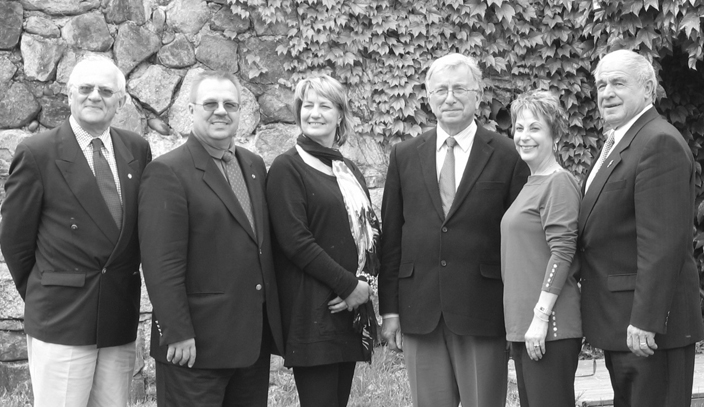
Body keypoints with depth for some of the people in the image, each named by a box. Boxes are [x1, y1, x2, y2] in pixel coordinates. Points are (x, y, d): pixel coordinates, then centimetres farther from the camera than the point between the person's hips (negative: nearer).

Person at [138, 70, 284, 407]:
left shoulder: (254, 165, 13)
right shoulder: (167, 172, -10)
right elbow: (162, 263, -15)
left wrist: (273, 322, 10)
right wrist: (178, 334, -18)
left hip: (256, 339, 7)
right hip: (196, 344, -6)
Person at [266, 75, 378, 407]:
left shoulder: (348, 169, 18)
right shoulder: (287, 167, -4)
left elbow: (370, 228, 15)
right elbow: (295, 239, -12)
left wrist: (366, 280, -3)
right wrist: (348, 284, -12)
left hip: (351, 309, 6)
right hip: (311, 312, -6)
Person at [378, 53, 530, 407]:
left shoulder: (507, 156, -1)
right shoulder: (404, 156, 7)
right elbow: (390, 237, 7)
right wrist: (389, 308, 3)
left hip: (483, 310, -2)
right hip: (419, 311, 2)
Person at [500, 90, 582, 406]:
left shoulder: (559, 183, -10)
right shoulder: (530, 185, 16)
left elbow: (562, 252, -16)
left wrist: (541, 316, -20)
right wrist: (520, 322, 14)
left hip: (548, 326, -9)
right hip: (521, 324, 9)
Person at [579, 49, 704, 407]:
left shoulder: (660, 142, -16)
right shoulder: (617, 143, 16)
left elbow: (662, 242, -22)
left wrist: (645, 320, -23)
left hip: (647, 325, -10)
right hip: (616, 322, 10)